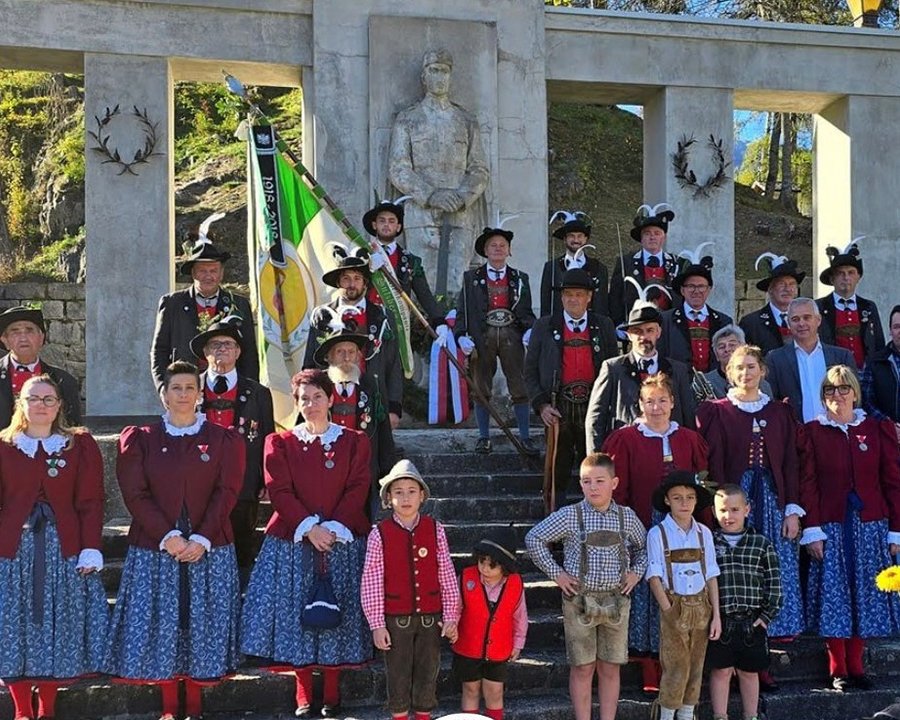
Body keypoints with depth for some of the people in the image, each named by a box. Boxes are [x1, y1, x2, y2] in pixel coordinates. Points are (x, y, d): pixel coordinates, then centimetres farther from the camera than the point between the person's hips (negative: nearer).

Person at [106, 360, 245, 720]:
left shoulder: (224, 440, 6)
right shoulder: (139, 440, 6)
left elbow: (227, 492, -3)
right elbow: (135, 494, -3)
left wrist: (202, 539, -15)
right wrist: (167, 536, -15)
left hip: (208, 550, 0)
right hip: (154, 549, 0)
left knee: (203, 625, 2)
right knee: (159, 625, 1)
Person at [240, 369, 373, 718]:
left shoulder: (355, 442, 6)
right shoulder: (280, 442, 6)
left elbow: (358, 490, -2)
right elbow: (279, 491, -4)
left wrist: (333, 528, -14)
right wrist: (309, 528, -16)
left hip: (342, 541, 0)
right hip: (293, 542, 0)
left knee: (337, 616, 2)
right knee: (296, 614, 0)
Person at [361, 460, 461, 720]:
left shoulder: (435, 529, -1)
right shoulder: (380, 534, -7)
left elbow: (447, 576, 1)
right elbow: (371, 582, -5)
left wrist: (451, 616, -1)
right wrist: (377, 625, -7)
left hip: (430, 617, 2)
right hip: (396, 619, -2)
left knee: (428, 672, 10)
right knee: (398, 674, 8)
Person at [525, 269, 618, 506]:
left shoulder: (604, 326, 9)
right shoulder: (544, 326, 6)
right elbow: (530, 371, 7)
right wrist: (541, 404, -5)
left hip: (594, 409, 1)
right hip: (558, 410, -1)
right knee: (558, 476, 2)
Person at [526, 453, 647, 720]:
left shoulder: (627, 516, 3)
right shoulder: (570, 516, -6)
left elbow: (644, 546, 20)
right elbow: (534, 539, -2)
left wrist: (636, 573, 6)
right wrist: (556, 573, -4)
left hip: (616, 600, 3)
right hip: (580, 599, -2)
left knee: (610, 668, 8)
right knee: (583, 668, 3)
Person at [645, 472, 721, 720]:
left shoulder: (703, 533, 6)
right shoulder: (658, 534, -5)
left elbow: (711, 576, 8)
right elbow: (654, 577, -6)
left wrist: (716, 615, 4)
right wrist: (669, 610, -13)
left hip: (701, 607, 4)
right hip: (675, 608, -4)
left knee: (695, 669, 9)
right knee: (676, 669, -6)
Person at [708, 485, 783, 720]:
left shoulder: (762, 544, 3)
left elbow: (774, 582, 3)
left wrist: (767, 614, -2)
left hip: (751, 621, 1)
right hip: (719, 620, -1)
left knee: (749, 672, 12)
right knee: (721, 670, 6)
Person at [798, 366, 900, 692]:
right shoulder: (812, 432, 2)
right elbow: (808, 483, -2)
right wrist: (812, 530, -10)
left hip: (870, 525, 2)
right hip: (831, 526, -1)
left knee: (865, 593, 4)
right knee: (833, 593, -1)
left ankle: (856, 666, 14)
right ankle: (838, 670, 6)